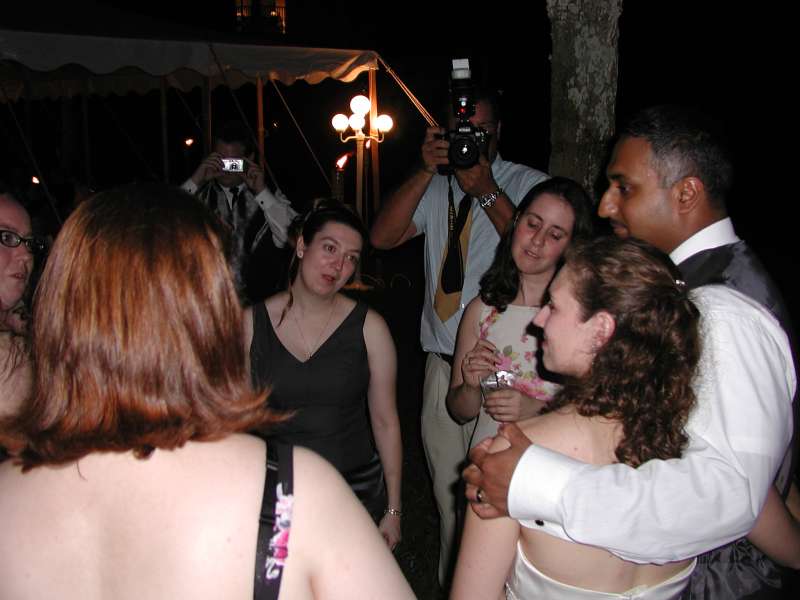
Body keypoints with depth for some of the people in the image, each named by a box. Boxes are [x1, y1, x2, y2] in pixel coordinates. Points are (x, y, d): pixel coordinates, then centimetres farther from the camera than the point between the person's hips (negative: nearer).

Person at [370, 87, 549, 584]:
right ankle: (452, 586, 35)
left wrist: (486, 192, -23)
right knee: (449, 498, 17)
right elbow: (382, 237, -5)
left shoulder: (528, 184, -1)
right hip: (443, 367, 4)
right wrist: (425, 171, -12)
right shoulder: (435, 189, 10)